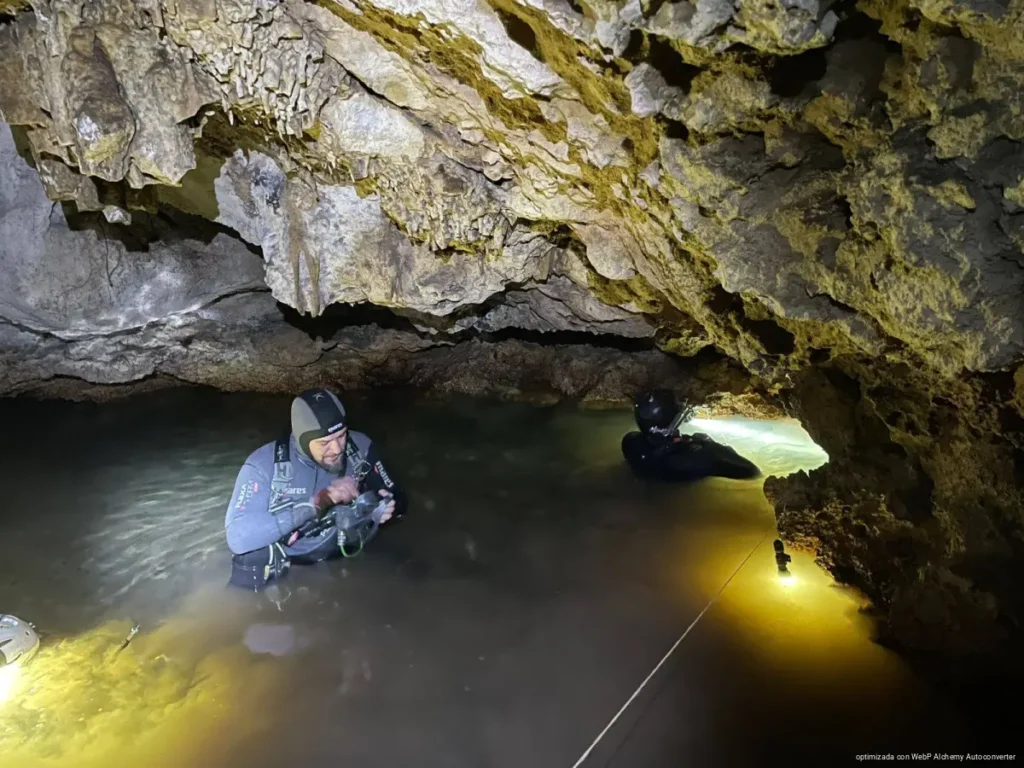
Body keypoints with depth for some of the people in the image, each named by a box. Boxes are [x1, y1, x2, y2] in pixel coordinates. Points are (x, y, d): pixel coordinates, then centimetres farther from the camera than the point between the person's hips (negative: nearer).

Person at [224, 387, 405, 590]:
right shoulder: (264, 465, -22)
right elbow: (238, 537, -33)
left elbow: (397, 500, -1)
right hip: (277, 577, -1)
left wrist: (384, 509, -25)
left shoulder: (359, 447, -13)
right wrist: (313, 506, -38)